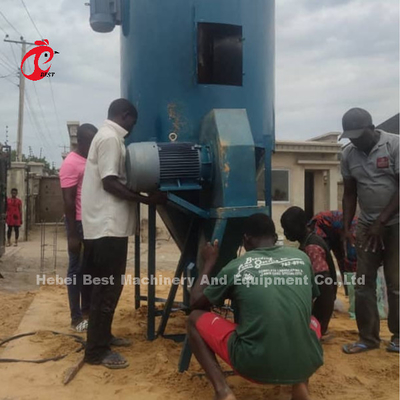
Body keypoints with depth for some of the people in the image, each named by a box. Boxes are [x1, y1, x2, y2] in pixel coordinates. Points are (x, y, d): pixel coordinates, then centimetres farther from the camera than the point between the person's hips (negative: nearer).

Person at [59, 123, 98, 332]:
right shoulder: (71, 163, -12)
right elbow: (68, 201, -16)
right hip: (80, 223, -8)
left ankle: (87, 310, 26)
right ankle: (76, 318, 9)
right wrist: (72, 234, -18)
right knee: (77, 269, 0)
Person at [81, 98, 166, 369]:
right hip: (108, 226, -11)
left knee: (108, 285, 17)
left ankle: (103, 336, 28)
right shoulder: (110, 138, -13)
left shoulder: (108, 136, 18)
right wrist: (145, 199, -18)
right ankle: (96, 350, 3)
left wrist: (140, 196, 20)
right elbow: (110, 183, -20)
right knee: (108, 287, -5)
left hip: (109, 224, 11)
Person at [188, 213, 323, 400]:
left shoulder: (236, 267, 1)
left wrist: (209, 263, 27)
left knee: (195, 319, 18)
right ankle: (300, 384, 13)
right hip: (306, 364, 4)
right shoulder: (302, 258, 9)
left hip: (255, 366, -3)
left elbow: (195, 302, 15)